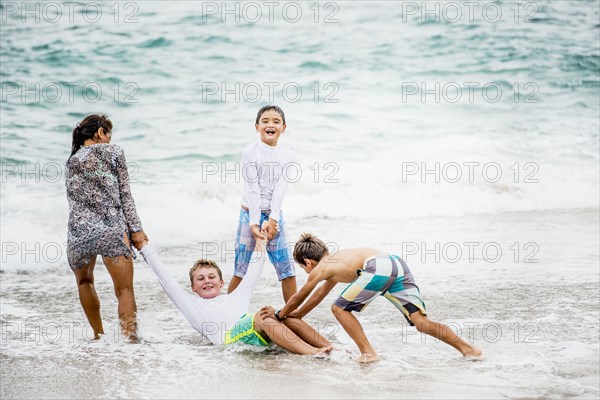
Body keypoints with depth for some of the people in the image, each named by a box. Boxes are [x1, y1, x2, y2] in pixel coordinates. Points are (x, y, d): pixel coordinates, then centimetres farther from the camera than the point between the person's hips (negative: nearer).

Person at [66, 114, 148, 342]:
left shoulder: (72, 161, 17)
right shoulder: (113, 152, 5)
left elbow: (74, 200, 17)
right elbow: (124, 194, 2)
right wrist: (135, 229, 3)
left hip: (79, 231, 4)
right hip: (112, 230, -4)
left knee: (84, 282, 27)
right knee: (125, 290, -4)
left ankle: (99, 335, 28)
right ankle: (130, 337, -21)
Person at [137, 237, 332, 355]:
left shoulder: (235, 297, 38)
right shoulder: (192, 304, 29)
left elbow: (251, 275, 48)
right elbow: (165, 278, 31)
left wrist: (260, 246, 59)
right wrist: (145, 247, 35)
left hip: (259, 336, 5)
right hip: (230, 337, -5)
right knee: (261, 317, -34)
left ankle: (331, 348, -38)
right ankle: (313, 354, -51)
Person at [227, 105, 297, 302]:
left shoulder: (287, 155, 4)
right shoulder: (250, 152, -6)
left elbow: (280, 188, -6)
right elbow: (252, 189, -12)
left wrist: (272, 219, -16)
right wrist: (255, 223, -18)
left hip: (274, 216, 3)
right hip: (250, 214, -3)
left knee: (287, 269, 3)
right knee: (241, 270, -1)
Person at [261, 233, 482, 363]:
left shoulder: (320, 269, 16)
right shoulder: (336, 262, 38)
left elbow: (298, 297, 29)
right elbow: (319, 294, 52)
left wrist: (280, 315, 47)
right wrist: (296, 314, 62)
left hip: (379, 268, -8)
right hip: (398, 264, 8)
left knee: (340, 308, 9)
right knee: (421, 321, 3)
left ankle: (368, 353, 6)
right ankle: (466, 347, -7)